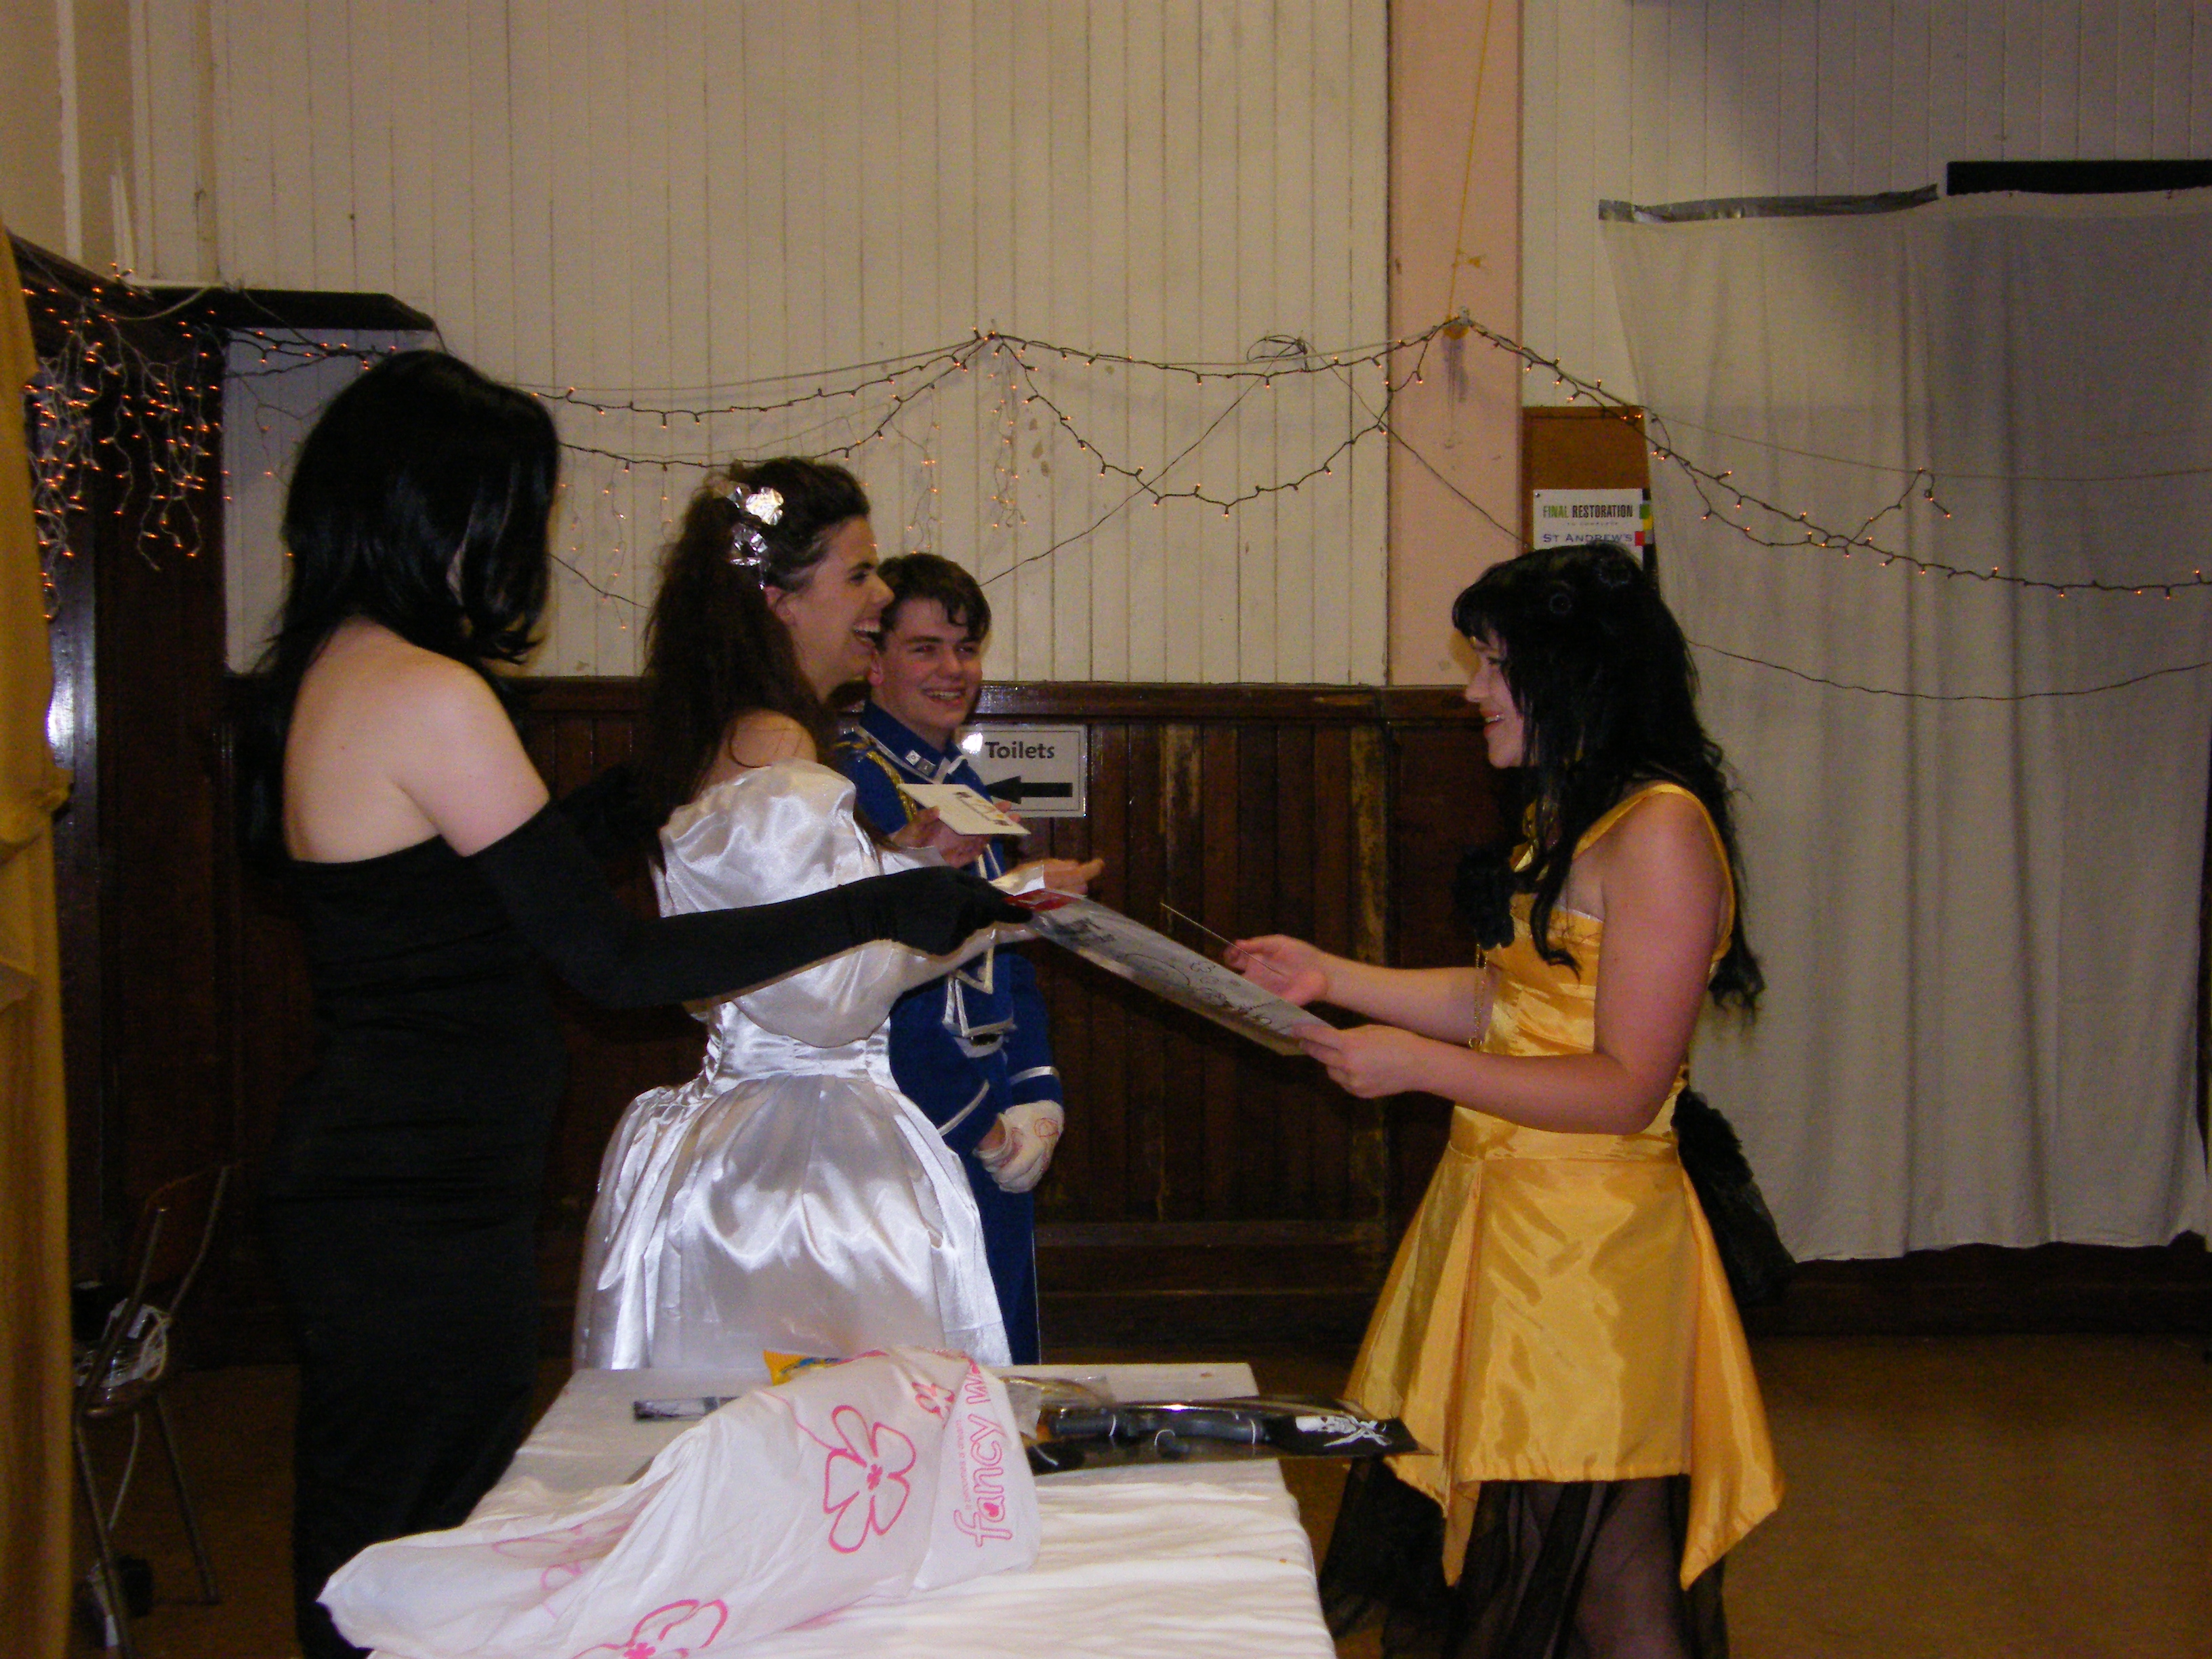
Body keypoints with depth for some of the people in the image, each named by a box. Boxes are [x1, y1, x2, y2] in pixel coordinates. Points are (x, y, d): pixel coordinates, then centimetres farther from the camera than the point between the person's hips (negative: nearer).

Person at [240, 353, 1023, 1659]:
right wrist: (896, 904, -18)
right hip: (428, 1204, -10)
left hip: (358, 1171, 10)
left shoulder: (324, 673, 10)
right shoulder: (427, 694, -19)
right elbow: (617, 962, -21)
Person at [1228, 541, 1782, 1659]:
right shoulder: (1566, 817, 15)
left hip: (1589, 1242, -9)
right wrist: (1329, 977, 16)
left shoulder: (1661, 831, -15)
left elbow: (1628, 1087, -18)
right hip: (1493, 1210, 9)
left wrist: (1419, 1066, -17)